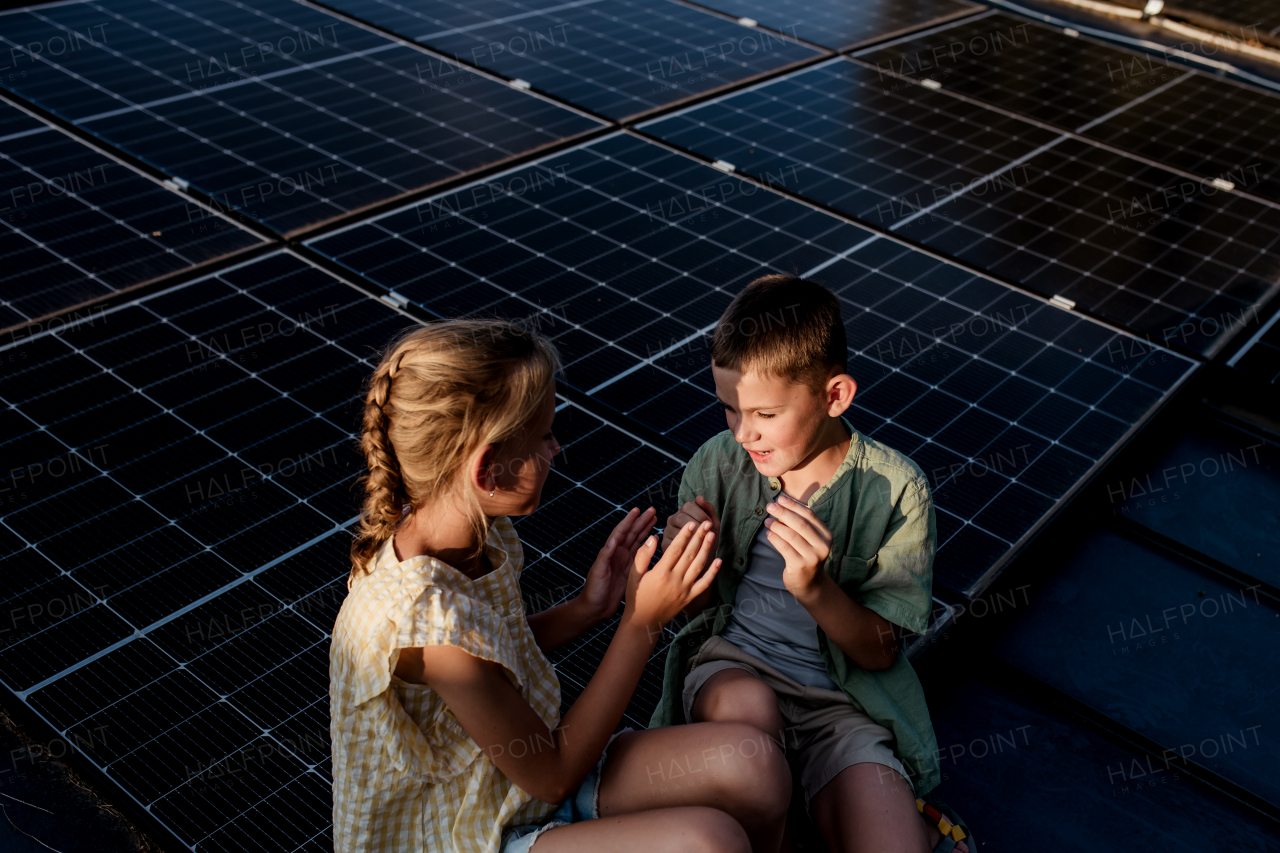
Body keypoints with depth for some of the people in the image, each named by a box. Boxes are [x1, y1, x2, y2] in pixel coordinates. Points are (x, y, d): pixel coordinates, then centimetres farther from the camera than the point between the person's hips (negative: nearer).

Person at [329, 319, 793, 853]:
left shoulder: (481, 537, -8)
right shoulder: (428, 617, -33)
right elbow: (552, 776, -20)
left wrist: (586, 609, -4)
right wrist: (643, 621, -18)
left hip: (517, 771, 8)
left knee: (751, 763, -10)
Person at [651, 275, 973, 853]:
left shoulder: (895, 490, -10)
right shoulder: (716, 464, -5)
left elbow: (880, 652, -7)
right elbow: (702, 610, 7)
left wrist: (816, 589, -26)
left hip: (842, 700, -1)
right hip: (732, 662, 2)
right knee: (743, 706, -35)